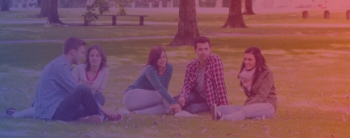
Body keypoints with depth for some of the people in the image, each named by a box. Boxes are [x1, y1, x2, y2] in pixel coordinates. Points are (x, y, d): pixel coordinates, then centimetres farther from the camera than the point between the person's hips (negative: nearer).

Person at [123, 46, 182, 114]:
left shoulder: (169, 68, -3)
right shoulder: (150, 70, -23)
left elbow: (164, 88, -3)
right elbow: (159, 88, -37)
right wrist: (173, 103, -46)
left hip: (146, 100, 7)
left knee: (166, 108, -23)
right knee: (163, 97, -28)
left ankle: (138, 112, -22)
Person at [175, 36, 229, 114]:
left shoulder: (215, 60, -26)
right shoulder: (191, 65, -10)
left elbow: (220, 84, -30)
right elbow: (187, 84, -6)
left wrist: (224, 107, -33)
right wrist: (183, 96, -29)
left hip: (211, 99, -4)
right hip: (197, 95, 4)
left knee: (192, 108, -27)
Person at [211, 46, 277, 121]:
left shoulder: (266, 73, -7)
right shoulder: (245, 73, 10)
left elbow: (262, 95, -15)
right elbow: (249, 94, 9)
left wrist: (247, 106, -26)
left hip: (267, 106, -6)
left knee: (247, 110, -39)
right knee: (222, 108, -19)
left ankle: (222, 118, -68)